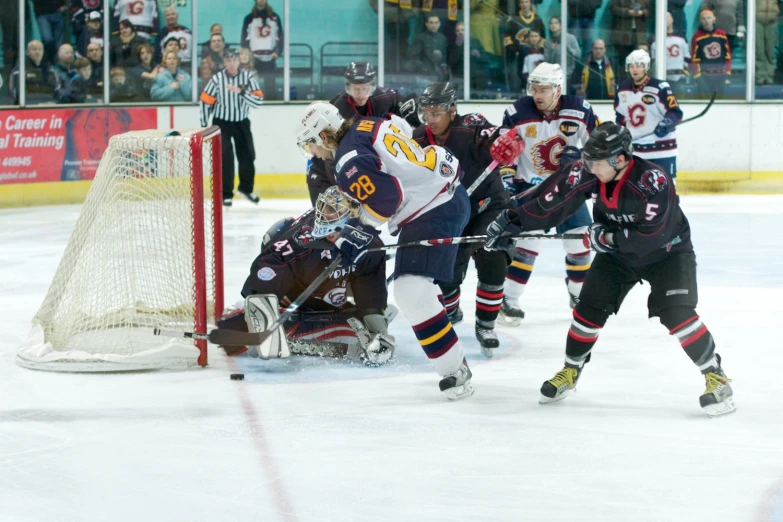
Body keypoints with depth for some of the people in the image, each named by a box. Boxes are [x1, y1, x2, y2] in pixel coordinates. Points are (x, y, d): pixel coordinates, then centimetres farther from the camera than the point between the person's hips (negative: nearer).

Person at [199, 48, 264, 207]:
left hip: (242, 122, 3)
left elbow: (259, 101, -21)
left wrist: (240, 92, -34)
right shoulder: (217, 79, -17)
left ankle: (246, 188, 33)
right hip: (222, 122, -3)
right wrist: (204, 126, -6)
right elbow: (205, 102, -9)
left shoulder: (248, 77, -13)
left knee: (247, 156, 9)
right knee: (225, 157, -11)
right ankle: (226, 194, -1)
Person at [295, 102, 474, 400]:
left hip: (434, 213, -11)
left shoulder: (349, 163, -17)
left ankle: (455, 371, -16)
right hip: (450, 192, 11)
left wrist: (357, 235, -7)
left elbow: (385, 197, -23)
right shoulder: (368, 126, 10)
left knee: (411, 291, -17)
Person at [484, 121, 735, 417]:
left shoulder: (653, 181, -35)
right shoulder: (585, 173, -19)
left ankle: (715, 375, -7)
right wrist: (510, 221, -13)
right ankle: (571, 371, 23)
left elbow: (652, 235, -36)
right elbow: (548, 202, -12)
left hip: (666, 251, -5)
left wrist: (607, 237, -28)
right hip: (617, 251, 5)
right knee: (591, 307, 2)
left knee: (677, 314, -20)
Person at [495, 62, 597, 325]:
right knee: (526, 244, -12)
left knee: (580, 243, 4)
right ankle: (508, 301, -6)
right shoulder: (518, 113, -16)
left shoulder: (579, 111, -13)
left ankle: (579, 294, 25)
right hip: (530, 185, -3)